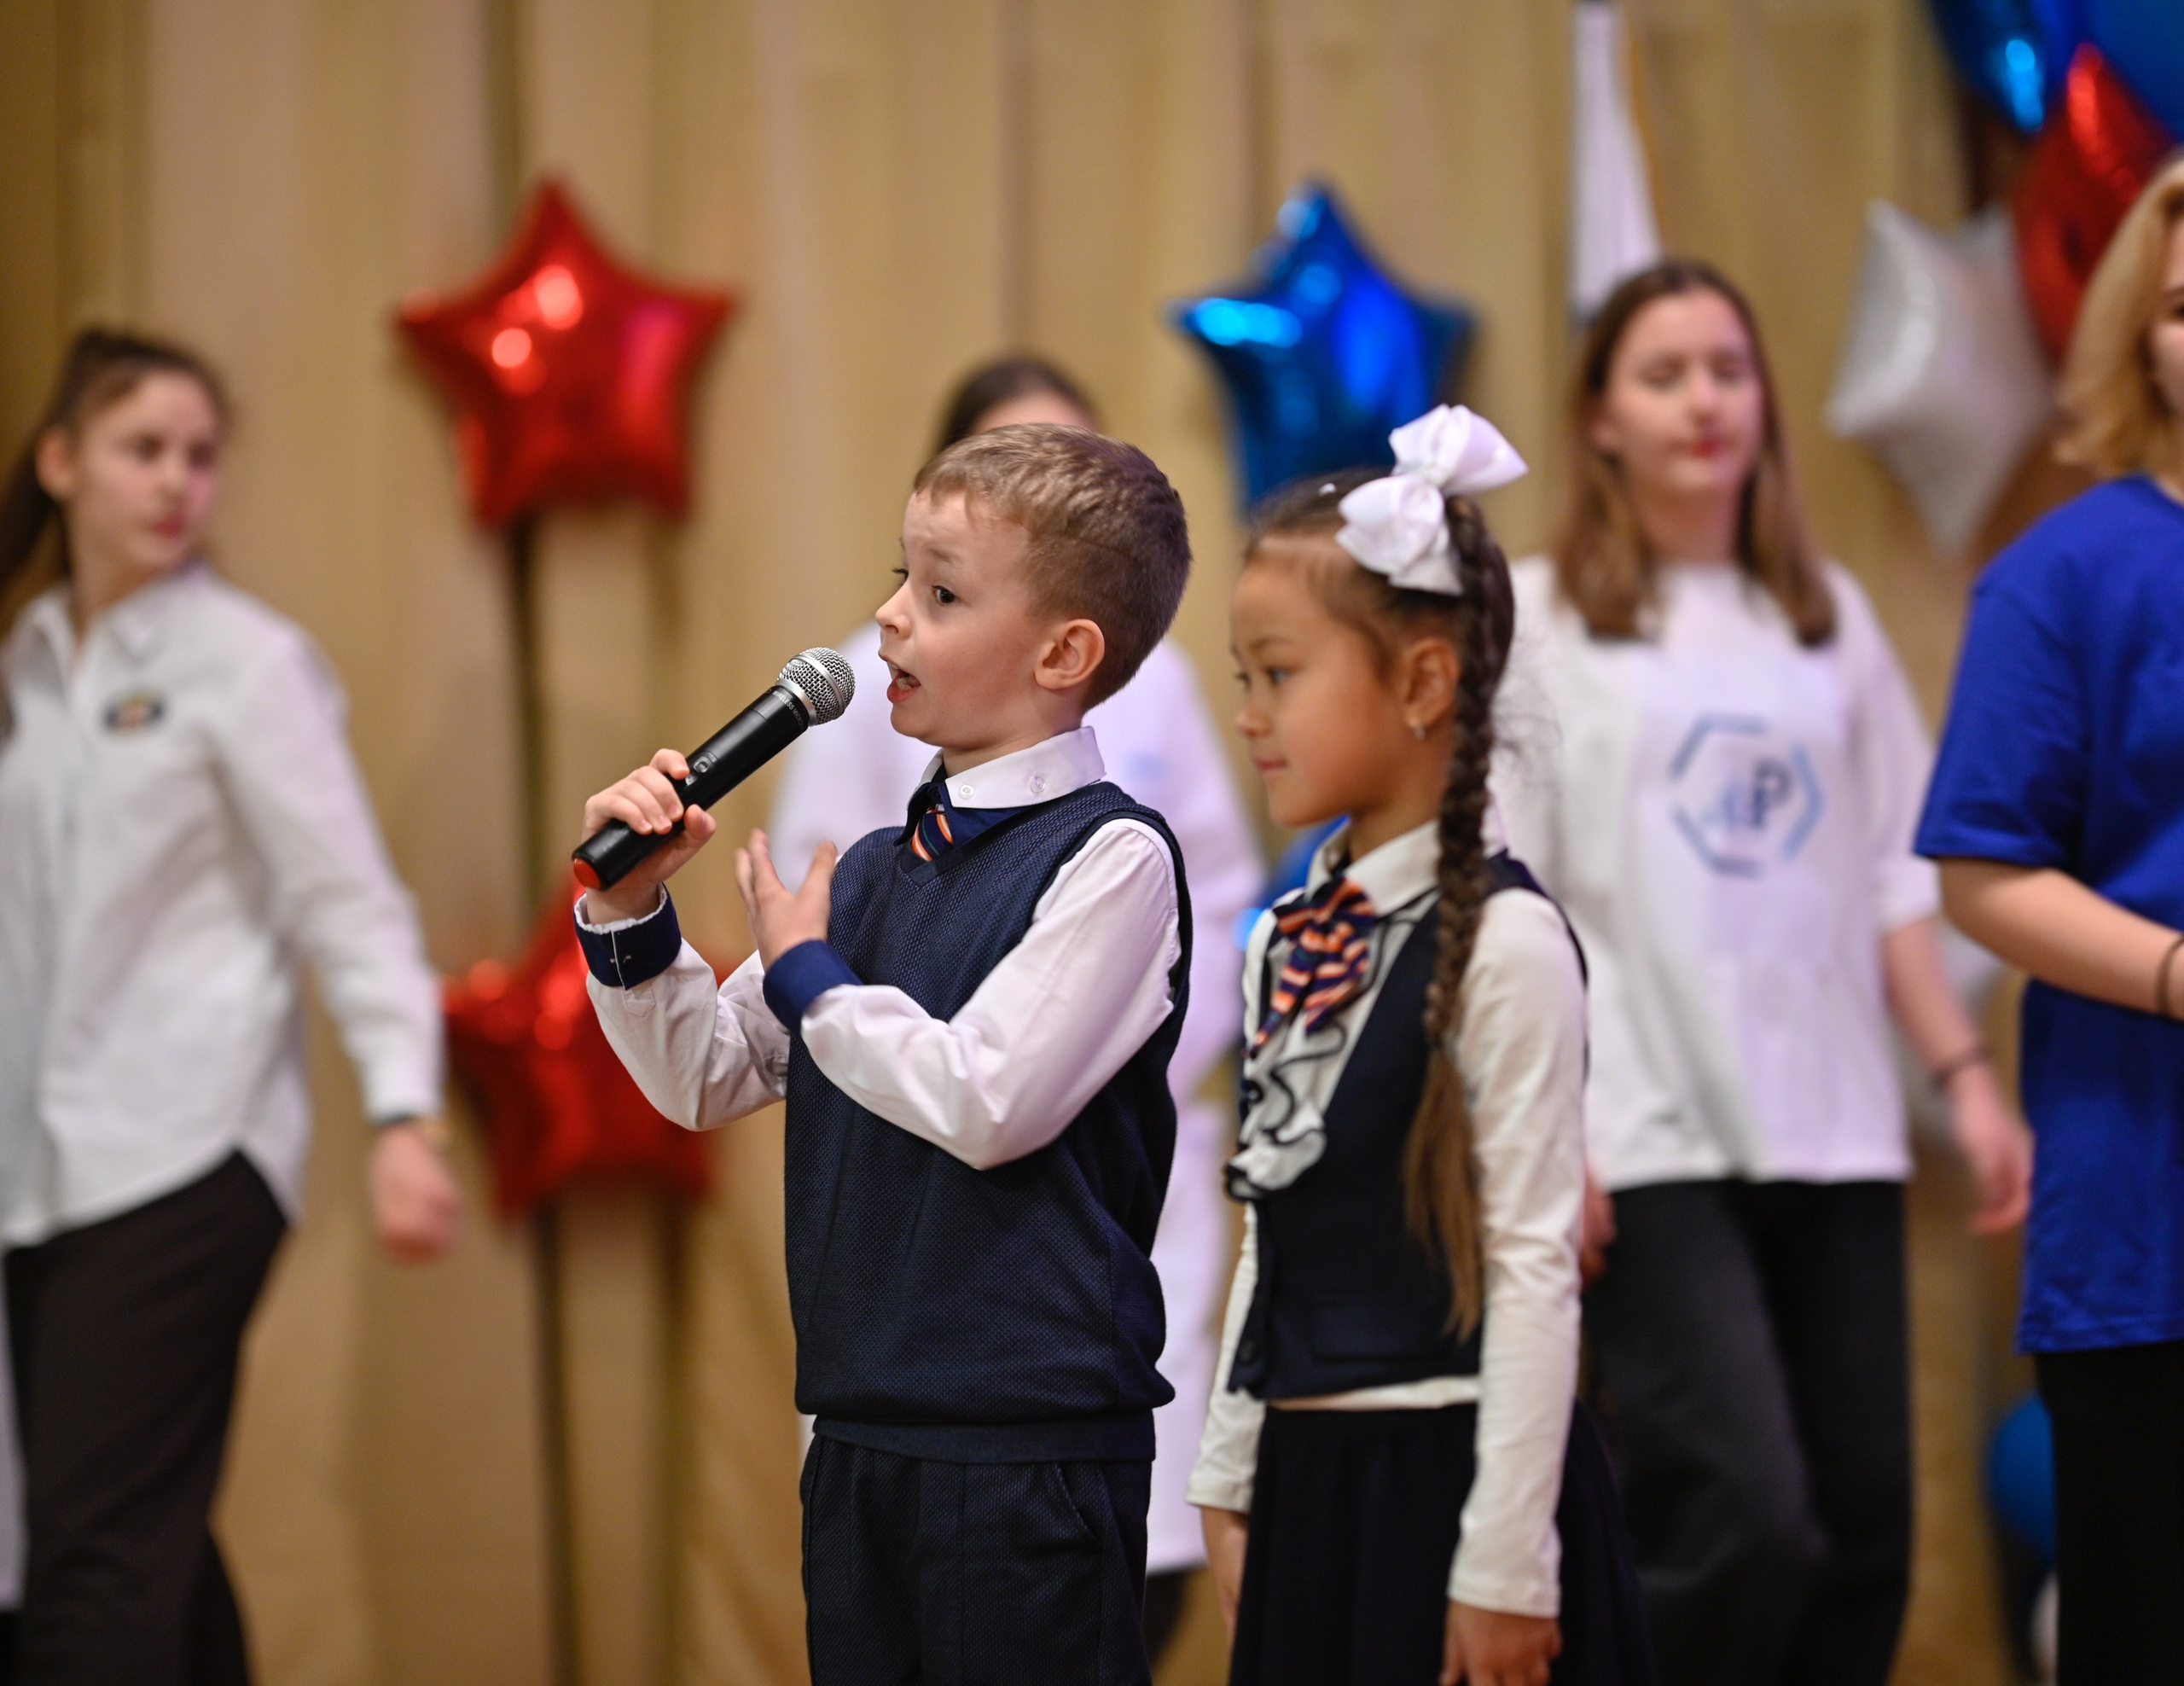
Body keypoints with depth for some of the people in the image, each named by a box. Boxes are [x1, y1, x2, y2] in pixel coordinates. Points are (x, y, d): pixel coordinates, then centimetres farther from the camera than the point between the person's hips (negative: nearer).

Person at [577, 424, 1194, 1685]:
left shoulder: (1112, 858, -10)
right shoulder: (873, 871, 12)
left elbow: (983, 1101, -20)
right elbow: (708, 1079, 18)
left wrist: (806, 969, -6)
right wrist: (633, 915, 2)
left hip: (1031, 1438, -7)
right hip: (860, 1427, 7)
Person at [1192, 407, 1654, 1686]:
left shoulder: (1502, 941, -12)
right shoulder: (1286, 939, 10)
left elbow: (1535, 1267, -14)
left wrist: (1503, 1566, -16)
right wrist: (1233, 1484, 15)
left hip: (1452, 1472, -7)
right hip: (1310, 1480, 7)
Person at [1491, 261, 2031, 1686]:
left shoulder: (1826, 618, 15)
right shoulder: (1538, 620, 2)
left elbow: (1894, 876, 16)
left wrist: (1965, 1073, 6)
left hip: (1832, 1136, 5)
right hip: (1648, 1143, -5)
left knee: (1863, 1532, 0)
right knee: (1742, 1518, -17)